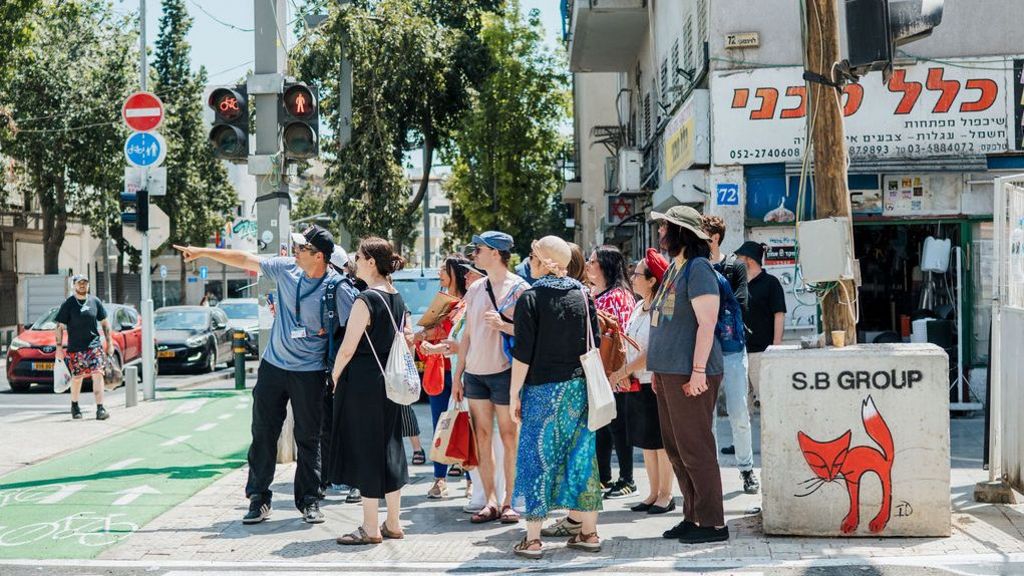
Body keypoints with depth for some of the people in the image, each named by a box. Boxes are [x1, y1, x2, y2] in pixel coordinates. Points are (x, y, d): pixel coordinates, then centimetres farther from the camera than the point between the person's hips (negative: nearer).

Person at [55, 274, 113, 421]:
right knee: (77, 377, 9)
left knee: (98, 374, -13)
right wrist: (59, 347, -6)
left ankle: (100, 409, -16)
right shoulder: (68, 304, -1)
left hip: (94, 344, 1)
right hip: (75, 347, -1)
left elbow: (104, 322, 14)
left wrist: (109, 342, 11)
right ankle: (74, 406, 31)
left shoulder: (95, 301, 6)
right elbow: (59, 327, -1)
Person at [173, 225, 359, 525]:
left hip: (309, 373, -4)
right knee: (263, 434, 7)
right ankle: (259, 499, 17)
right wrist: (203, 252, 12)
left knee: (308, 438, 5)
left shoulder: (338, 289, -16)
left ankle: (309, 500, 18)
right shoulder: (287, 268, -2)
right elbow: (245, 259, 8)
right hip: (273, 365, 4)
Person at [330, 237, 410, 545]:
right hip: (390, 380, 8)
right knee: (389, 449, 13)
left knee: (364, 450, 0)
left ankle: (370, 529, 6)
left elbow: (348, 347, -15)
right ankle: (393, 524, 19)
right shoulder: (398, 299, 8)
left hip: (362, 381, -8)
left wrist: (335, 375, -1)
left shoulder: (366, 300, -16)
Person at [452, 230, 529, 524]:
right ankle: (490, 502, 10)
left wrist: (503, 325, -22)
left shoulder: (519, 288, -5)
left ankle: (509, 502, 6)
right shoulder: (475, 289, 14)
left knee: (509, 438, 0)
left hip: (504, 372, -6)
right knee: (482, 438, 5)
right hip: (475, 373, 6)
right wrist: (458, 374, 15)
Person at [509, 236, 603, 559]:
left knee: (538, 456, 1)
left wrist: (514, 393, -4)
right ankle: (588, 532, 16)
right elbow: (594, 345, 9)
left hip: (543, 388, -4)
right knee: (581, 456, 10)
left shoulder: (531, 298, -8)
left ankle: (532, 538, 2)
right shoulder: (582, 296, 6)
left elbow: (522, 353, -11)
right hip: (580, 387, 4)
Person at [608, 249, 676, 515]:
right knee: (645, 440, 12)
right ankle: (654, 492, 20)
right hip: (636, 382, 8)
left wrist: (624, 370, -17)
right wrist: (624, 372, 4)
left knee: (660, 440, 0)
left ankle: (666, 495, 9)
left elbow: (653, 351, -20)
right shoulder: (638, 307, 11)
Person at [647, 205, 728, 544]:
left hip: (690, 375, -10)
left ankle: (713, 523, 0)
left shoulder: (698, 269, -11)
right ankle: (693, 517, 20)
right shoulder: (673, 269, 17)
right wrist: (658, 369, 20)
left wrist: (698, 371, -22)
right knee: (676, 450, 13)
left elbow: (706, 323, -18)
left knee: (695, 450, -7)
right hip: (670, 373, 10)